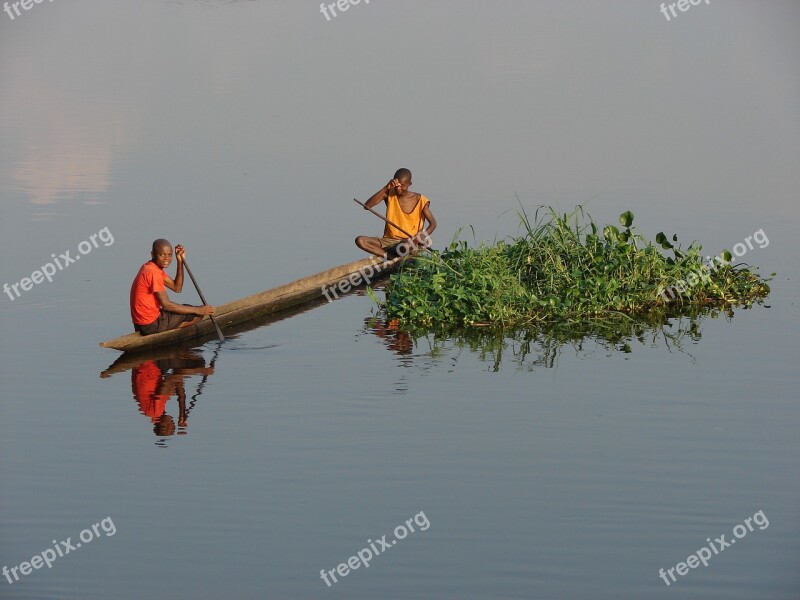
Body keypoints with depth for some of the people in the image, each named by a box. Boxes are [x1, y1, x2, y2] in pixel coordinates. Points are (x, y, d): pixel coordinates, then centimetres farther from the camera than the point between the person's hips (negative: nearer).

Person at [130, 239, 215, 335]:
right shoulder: (153, 273, -19)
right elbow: (166, 305, -19)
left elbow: (177, 288, 14)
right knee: (197, 315, -4)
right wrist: (197, 310, -15)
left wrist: (180, 261, 3)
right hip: (151, 325, -10)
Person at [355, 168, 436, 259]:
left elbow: (433, 223, -3)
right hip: (389, 240, 4)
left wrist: (421, 237, -23)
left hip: (409, 241, -4)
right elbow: (367, 206, -10)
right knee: (360, 240, -23)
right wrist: (385, 188, -17)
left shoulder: (419, 200, -3)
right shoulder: (389, 194, 3)